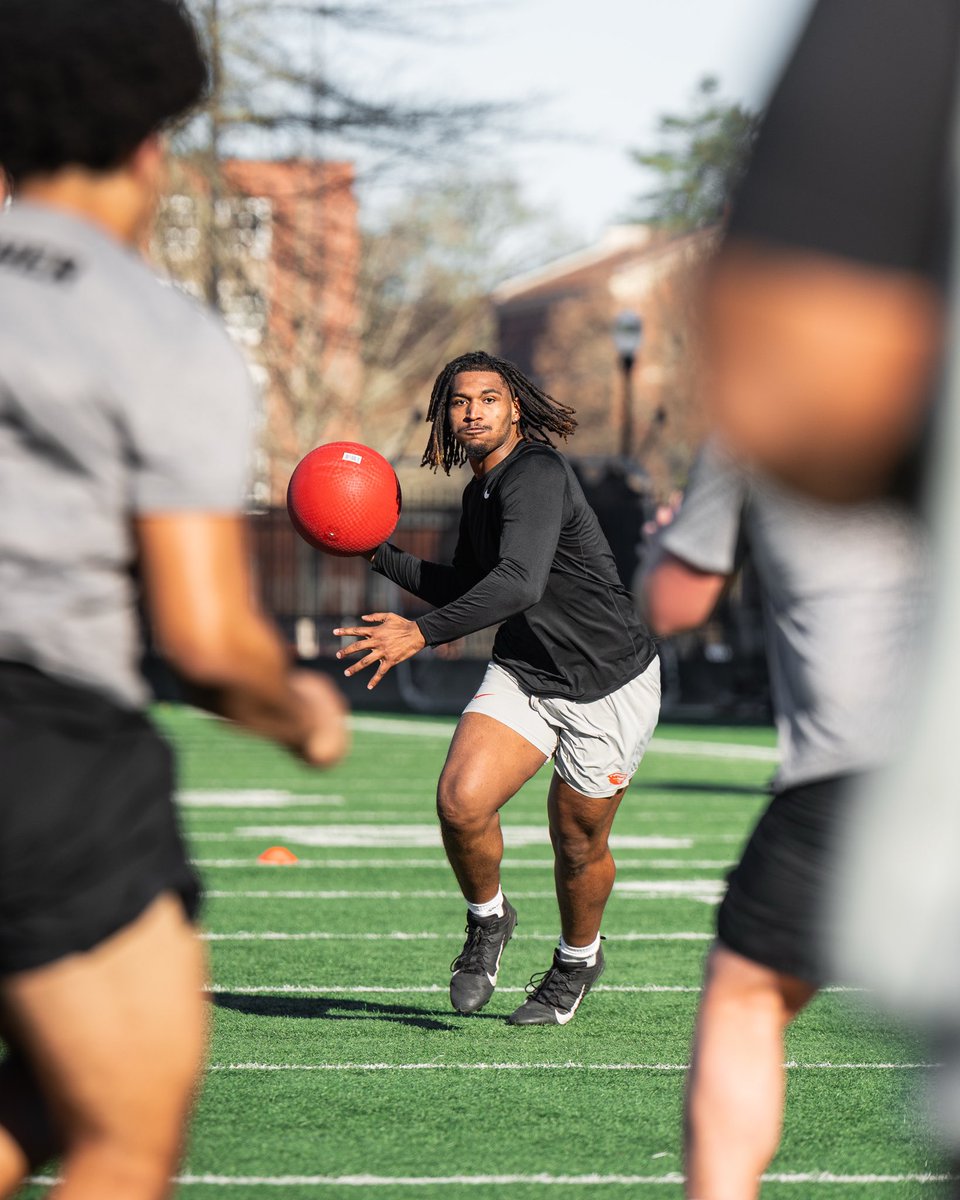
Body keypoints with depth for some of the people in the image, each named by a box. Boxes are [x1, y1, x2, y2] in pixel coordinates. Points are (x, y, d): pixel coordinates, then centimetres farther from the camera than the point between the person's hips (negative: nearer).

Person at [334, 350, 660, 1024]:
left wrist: (423, 633, -44)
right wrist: (379, 552, 15)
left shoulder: (536, 474, -21)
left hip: (609, 683, -6)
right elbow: (466, 591, 24)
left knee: (578, 843, 4)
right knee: (462, 799, -17)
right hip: (524, 673, 7)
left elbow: (521, 583, -37)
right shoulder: (480, 492, 8)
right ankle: (487, 921, 11)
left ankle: (577, 961, 34)